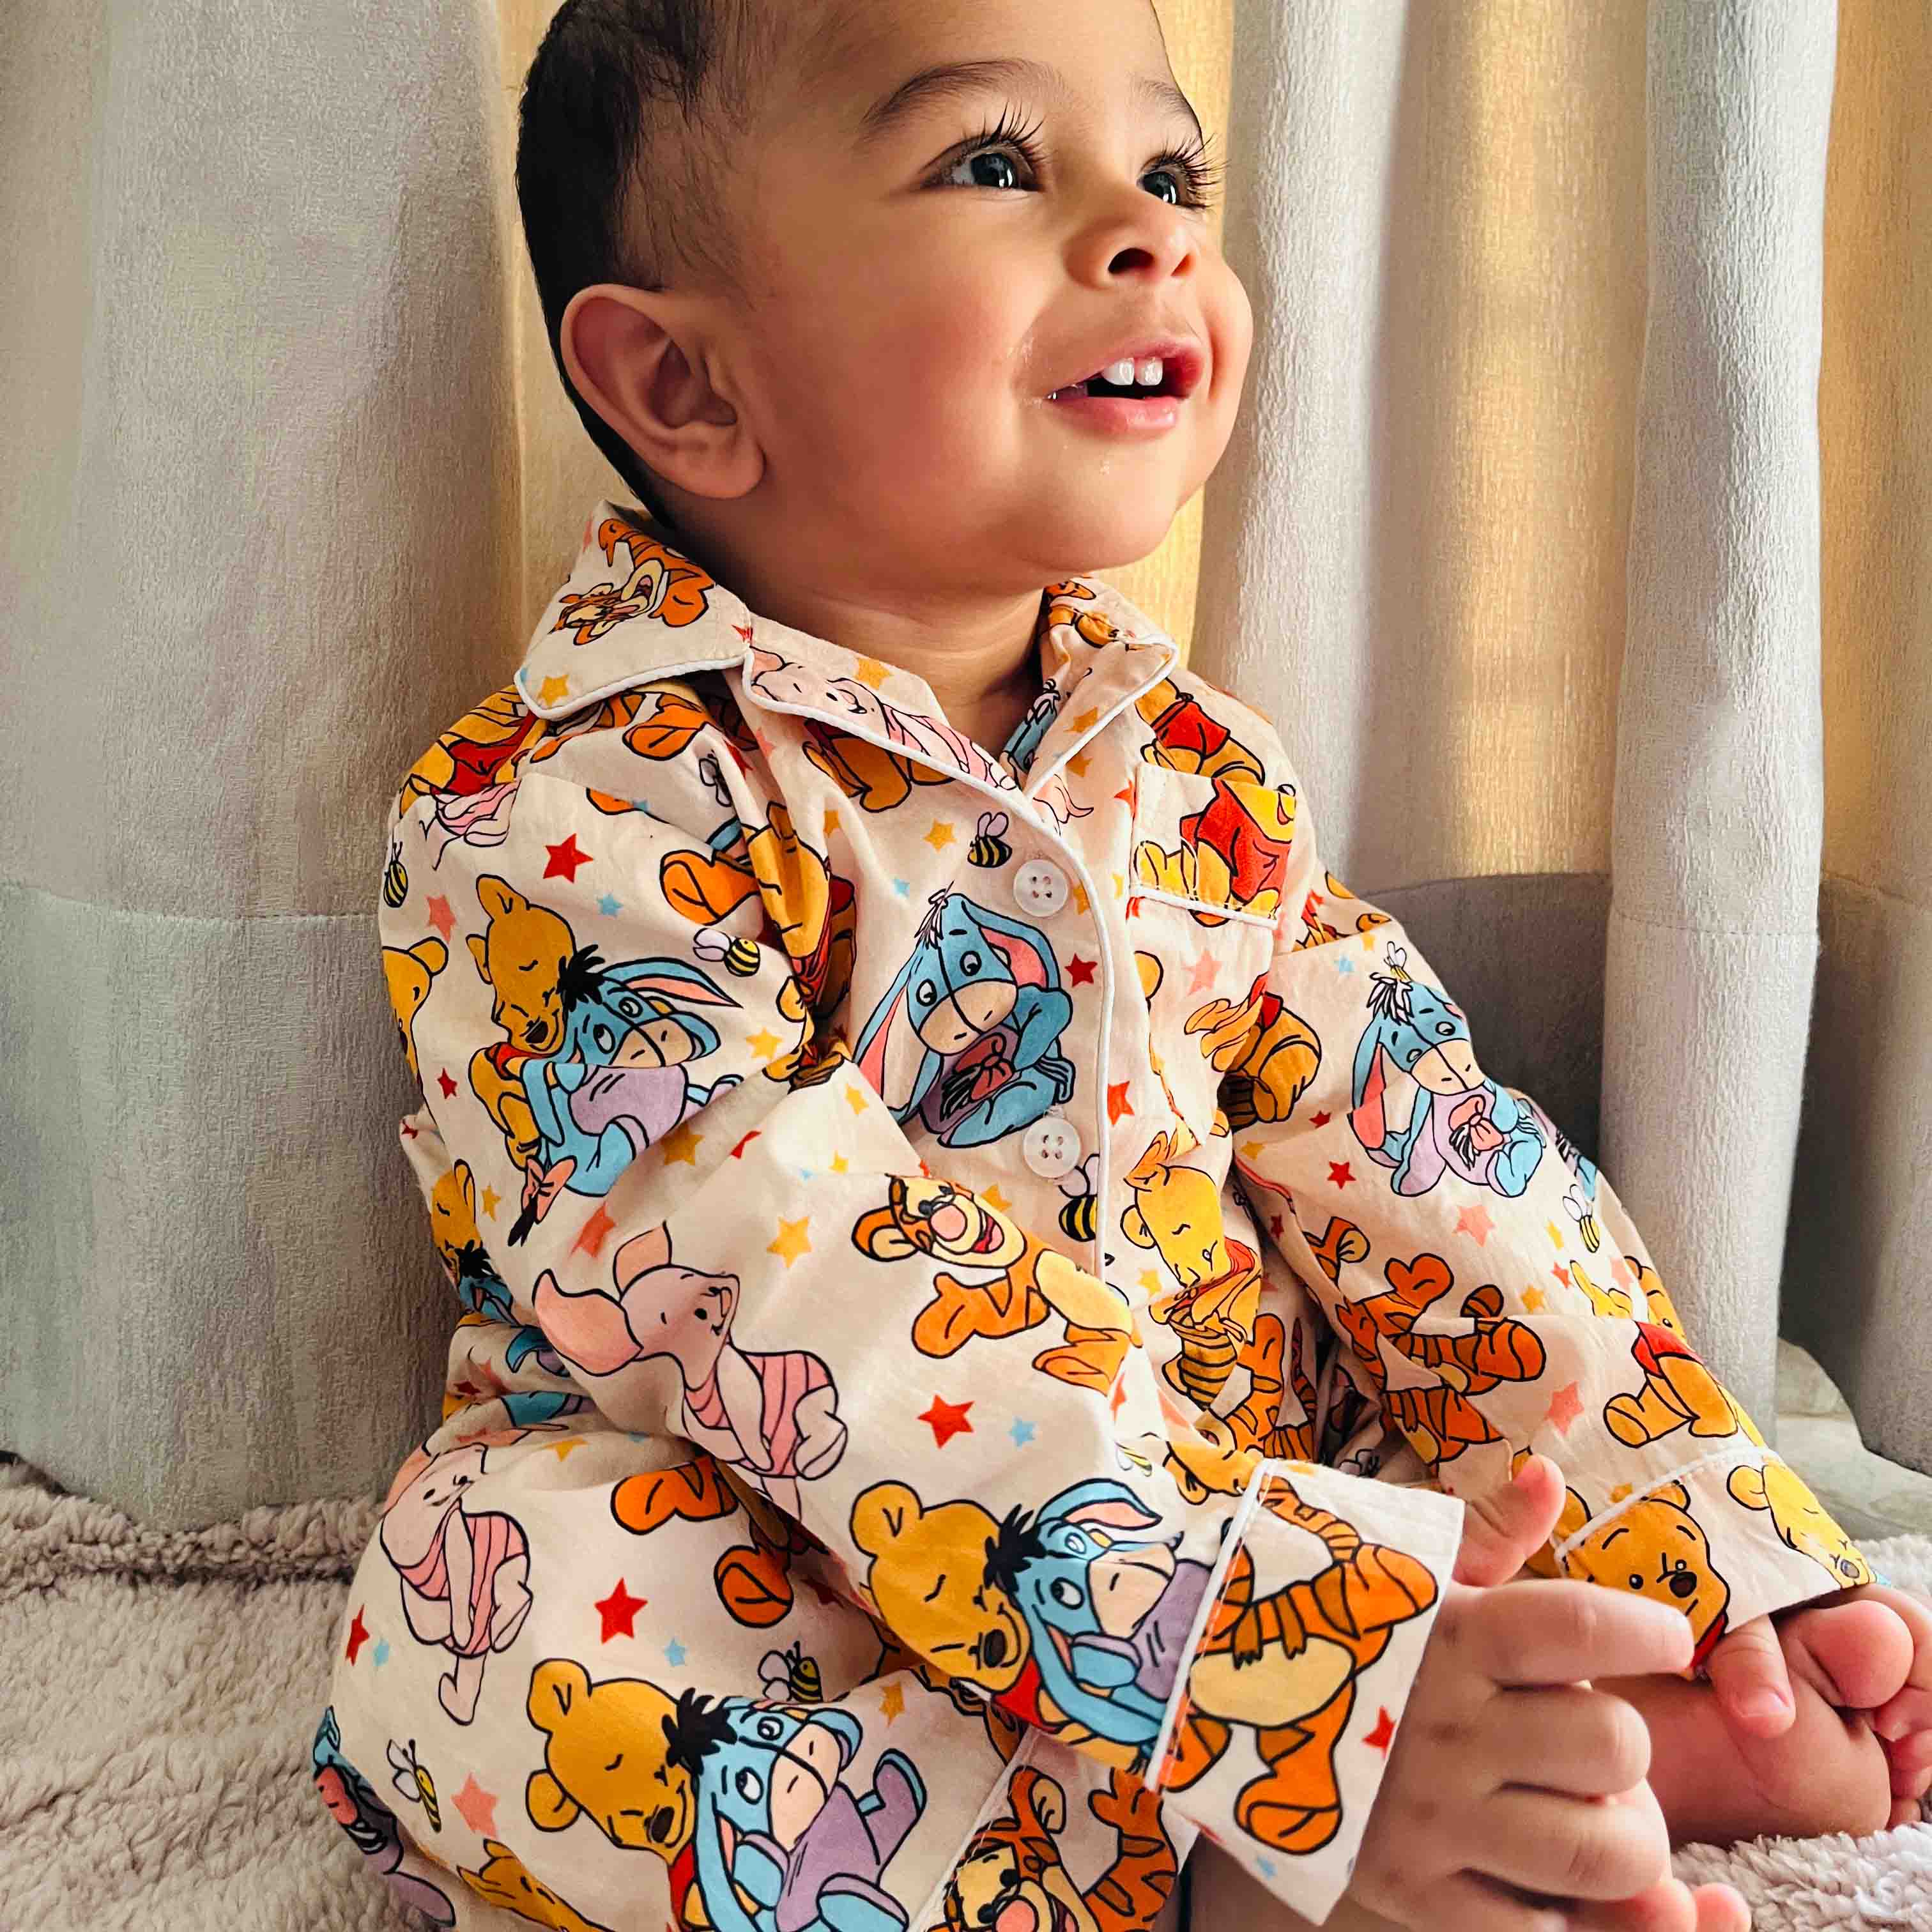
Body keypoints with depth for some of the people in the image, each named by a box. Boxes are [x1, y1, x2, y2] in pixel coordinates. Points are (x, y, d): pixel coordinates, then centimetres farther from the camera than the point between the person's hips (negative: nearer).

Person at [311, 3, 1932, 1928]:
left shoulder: (1187, 763, 4)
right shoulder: (574, 805, -17)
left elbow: (1420, 1153, 4)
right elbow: (788, 1297, -29)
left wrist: (1714, 1549, -5)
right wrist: (1293, 1660, -37)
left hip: (1238, 1500, 5)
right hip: (782, 1585, -4)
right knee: (517, 1588, -35)